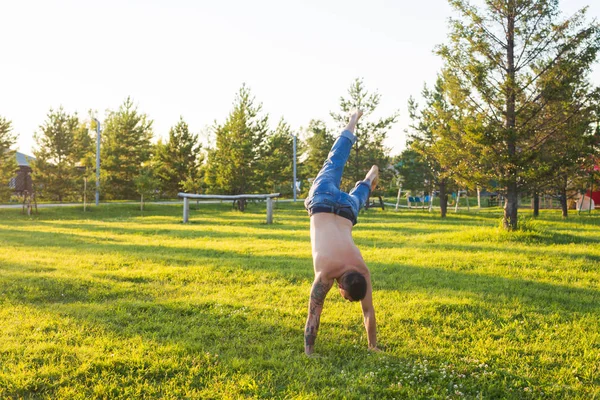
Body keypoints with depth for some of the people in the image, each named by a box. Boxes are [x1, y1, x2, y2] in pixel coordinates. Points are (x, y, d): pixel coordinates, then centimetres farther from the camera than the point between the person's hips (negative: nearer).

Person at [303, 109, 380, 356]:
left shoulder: (362, 272, -24)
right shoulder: (325, 273, -32)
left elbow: (368, 312, -14)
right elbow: (314, 314, -29)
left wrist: (373, 346, -7)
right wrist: (308, 351, -27)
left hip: (346, 210, 0)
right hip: (323, 201, 0)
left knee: (355, 197, 33)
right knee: (333, 166, 22)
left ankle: (369, 180, 66)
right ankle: (352, 125, 37)